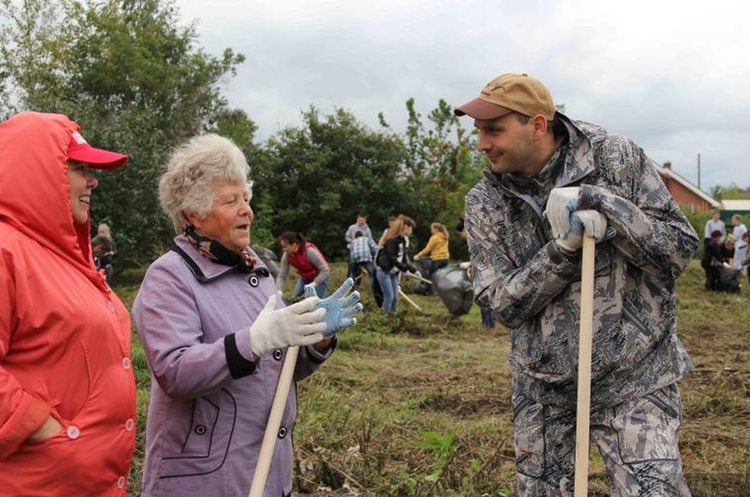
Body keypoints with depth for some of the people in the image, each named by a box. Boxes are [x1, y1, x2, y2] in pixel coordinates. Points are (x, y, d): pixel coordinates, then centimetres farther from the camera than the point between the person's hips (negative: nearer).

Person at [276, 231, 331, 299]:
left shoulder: (310, 252, -35)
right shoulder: (286, 255, -18)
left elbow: (325, 270, -30)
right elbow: (282, 276, -15)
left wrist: (314, 283, -38)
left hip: (320, 277, -6)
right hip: (305, 278, 6)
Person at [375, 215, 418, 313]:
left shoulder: (402, 240, 10)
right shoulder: (392, 239, -18)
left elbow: (404, 259, 12)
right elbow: (391, 258, -22)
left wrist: (414, 270, 4)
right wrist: (404, 268, -18)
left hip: (393, 272, 9)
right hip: (384, 271, -9)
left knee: (395, 298, 6)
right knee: (389, 297, -11)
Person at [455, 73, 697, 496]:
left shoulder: (616, 158, -8)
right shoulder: (484, 203, -3)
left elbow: (680, 248, -9)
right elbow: (502, 305, -7)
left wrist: (601, 203, -23)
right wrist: (563, 249, -23)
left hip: (634, 378, -2)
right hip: (543, 386, 3)